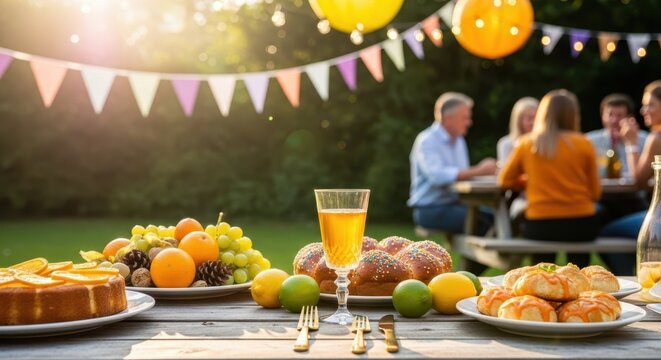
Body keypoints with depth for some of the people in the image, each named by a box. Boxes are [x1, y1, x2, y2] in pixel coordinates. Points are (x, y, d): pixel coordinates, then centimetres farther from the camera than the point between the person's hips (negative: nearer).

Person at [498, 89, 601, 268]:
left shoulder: (526, 144, 3)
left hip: (538, 226, 0)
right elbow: (595, 192, 4)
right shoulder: (583, 144, 0)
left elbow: (504, 180, 14)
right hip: (580, 224, 0)